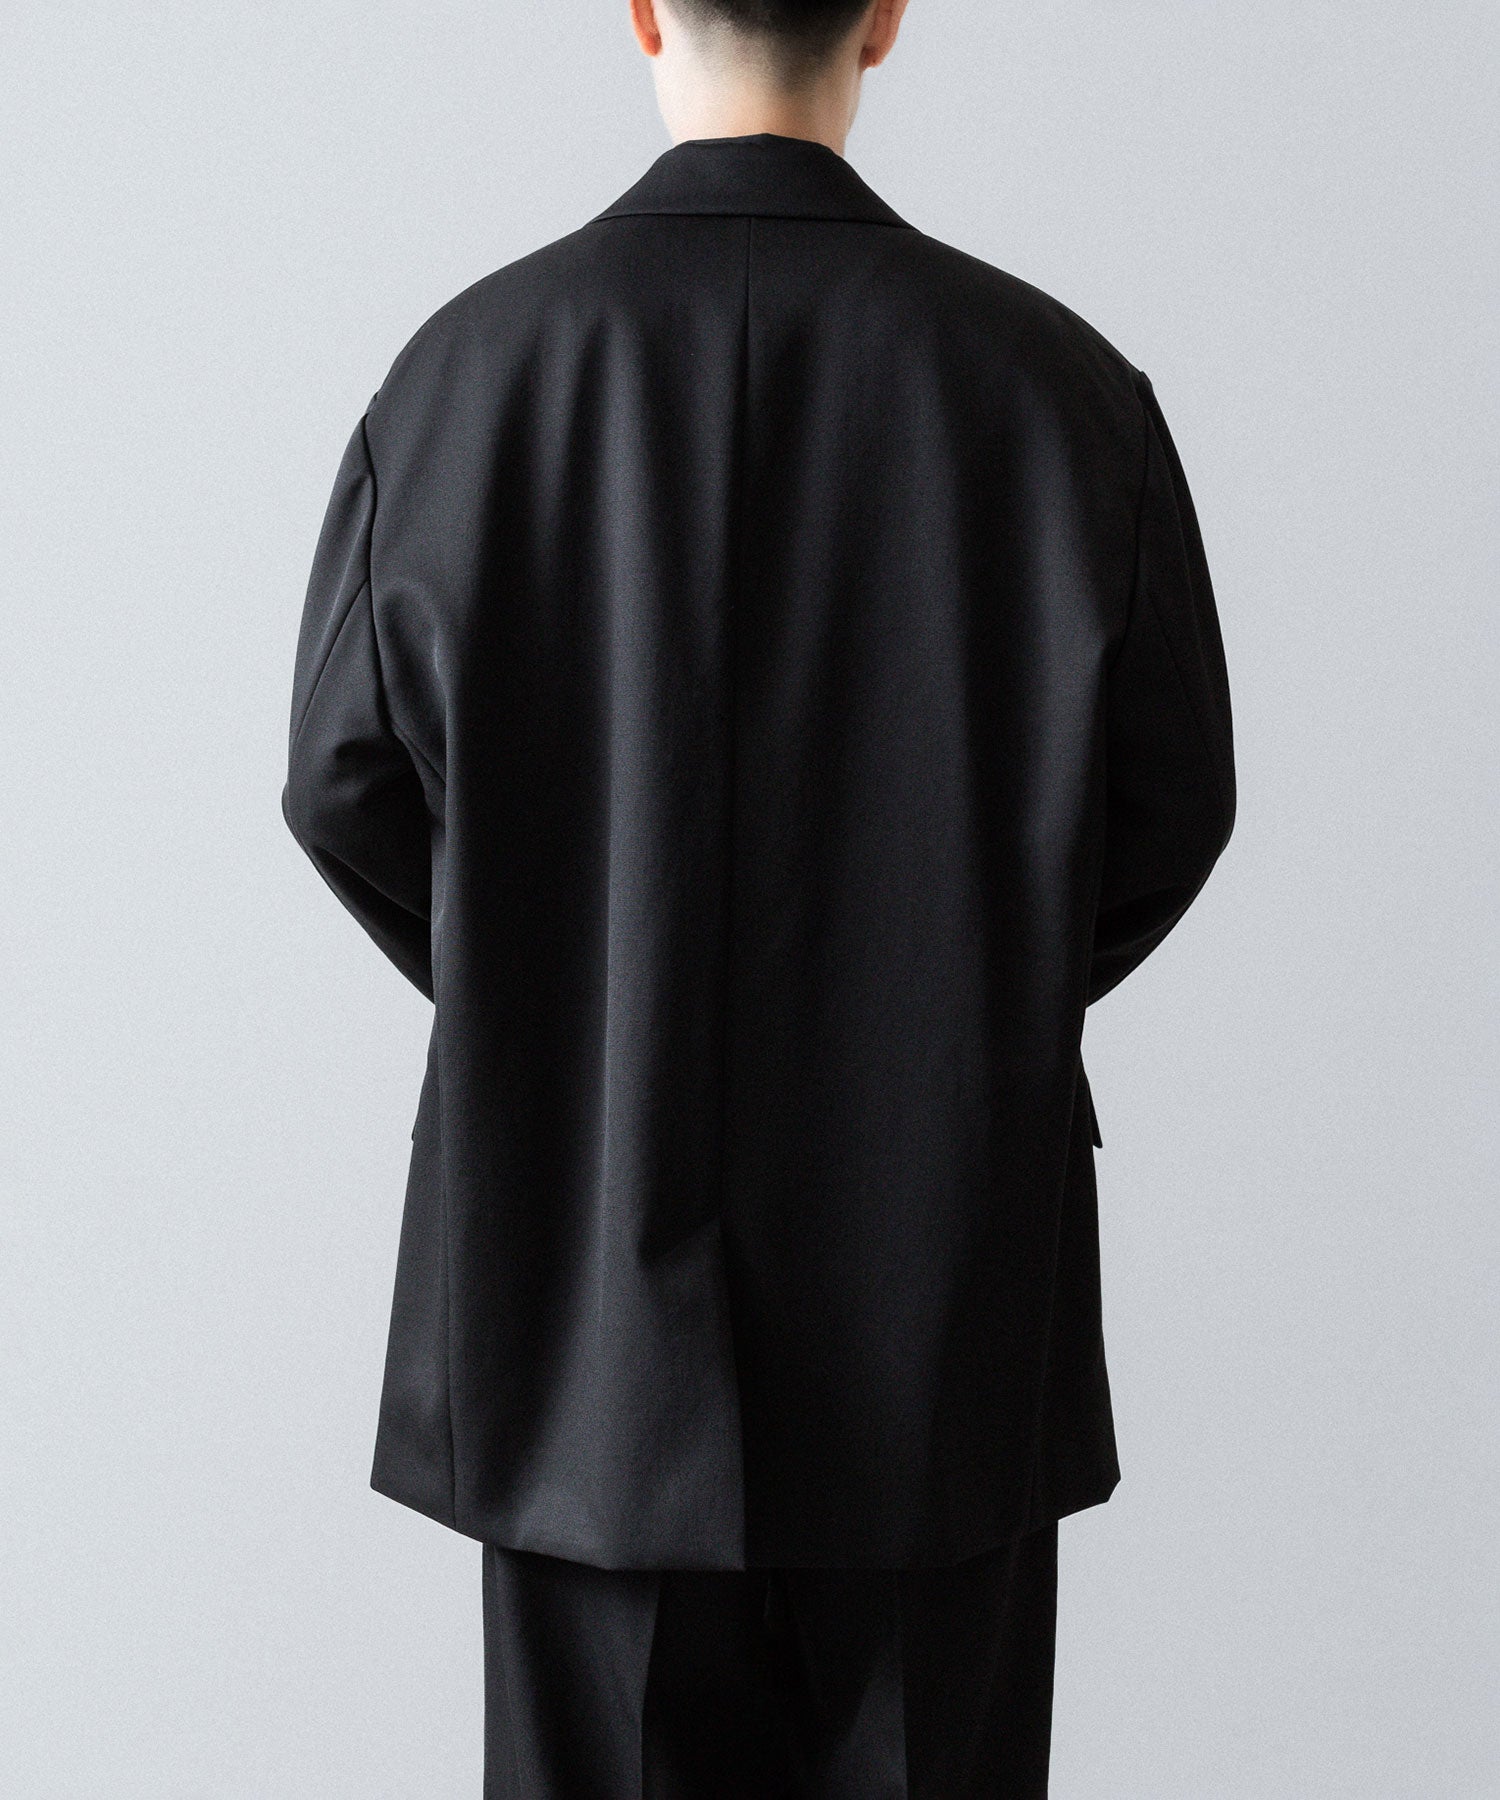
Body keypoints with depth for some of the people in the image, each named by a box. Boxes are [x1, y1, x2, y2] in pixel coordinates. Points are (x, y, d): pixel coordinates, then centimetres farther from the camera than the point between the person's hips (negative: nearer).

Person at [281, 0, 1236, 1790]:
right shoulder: (1064, 384, -8)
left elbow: (347, 782, 0)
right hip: (942, 1280, 0)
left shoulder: (464, 369, -8)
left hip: (575, 1246, 0)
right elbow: (1172, 797, 0)